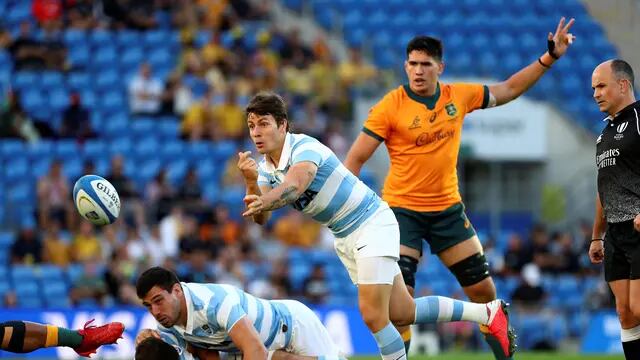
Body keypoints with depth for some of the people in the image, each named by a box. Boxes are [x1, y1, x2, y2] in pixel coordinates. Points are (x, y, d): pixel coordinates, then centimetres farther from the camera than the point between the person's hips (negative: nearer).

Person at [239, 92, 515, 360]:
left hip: (373, 224, -8)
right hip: (345, 238, 8)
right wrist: (251, 184, -33)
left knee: (372, 315, -16)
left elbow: (295, 185, -44)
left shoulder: (305, 147, -22)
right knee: (402, 314, 12)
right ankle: (487, 312, 25)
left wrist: (263, 202, -64)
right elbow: (261, 218, -14)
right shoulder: (266, 169, 1)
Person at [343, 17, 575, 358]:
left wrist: (549, 58, 10)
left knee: (483, 289, 7)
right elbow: (355, 158, -8)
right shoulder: (390, 106, -12)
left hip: (448, 208, 4)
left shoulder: (459, 96, -1)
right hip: (403, 210, -4)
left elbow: (507, 90, 15)